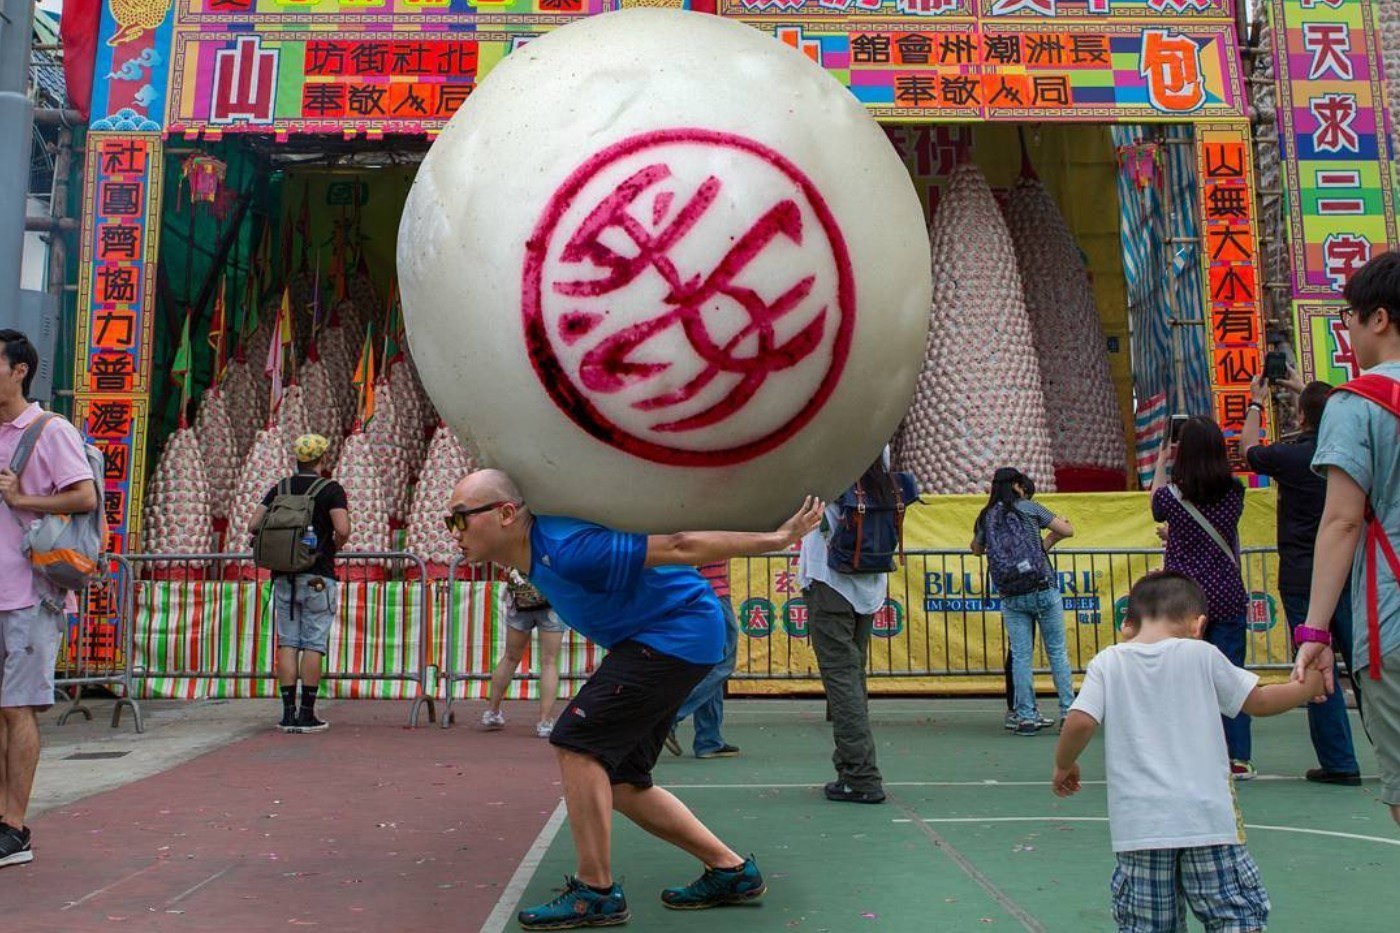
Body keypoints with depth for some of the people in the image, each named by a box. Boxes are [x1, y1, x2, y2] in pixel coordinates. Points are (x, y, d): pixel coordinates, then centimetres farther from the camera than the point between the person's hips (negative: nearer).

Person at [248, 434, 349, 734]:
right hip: (318, 577, -4)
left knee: (288, 643, 7)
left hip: (283, 577, 4)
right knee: (313, 645, 0)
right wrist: (334, 547, 3)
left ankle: (288, 713, 7)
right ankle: (307, 715, 1)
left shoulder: (280, 489, 9)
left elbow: (253, 524, 3)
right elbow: (343, 530, -17)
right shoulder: (331, 489, -4)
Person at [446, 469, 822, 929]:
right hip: (650, 641, 10)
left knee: (577, 741, -15)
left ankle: (596, 892, -3)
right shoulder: (536, 550, 2)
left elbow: (677, 547, -26)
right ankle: (731, 871, 21)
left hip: (681, 629, -10)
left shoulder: (566, 549, -27)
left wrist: (777, 539, -21)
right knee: (618, 780, 10)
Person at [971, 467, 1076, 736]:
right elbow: (1068, 530, 3)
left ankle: (1026, 717, 7)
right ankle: (1069, 712, 11)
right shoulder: (1028, 508, -1)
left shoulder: (985, 517, 9)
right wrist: (1049, 539, 19)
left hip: (1010, 596, 3)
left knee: (1020, 656, 6)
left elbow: (976, 549, 26)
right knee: (1057, 652, 8)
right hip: (1043, 589, -3)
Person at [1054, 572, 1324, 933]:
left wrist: (1064, 766, 10)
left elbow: (1080, 723, -8)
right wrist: (1311, 685, 26)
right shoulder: (1201, 655, 1)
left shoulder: (1107, 662, 1)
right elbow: (1259, 702, 10)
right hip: (1206, 817, -1)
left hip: (1138, 822, 1)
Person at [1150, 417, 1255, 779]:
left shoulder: (1173, 496, -10)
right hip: (1228, 598, 2)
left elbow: (1155, 508, 13)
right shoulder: (1234, 494, -5)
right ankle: (1238, 759, 12)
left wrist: (1160, 464, 27)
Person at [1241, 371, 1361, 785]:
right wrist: (1304, 389, 37)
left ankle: (1339, 763, 5)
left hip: (1302, 577, -4)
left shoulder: (1289, 456, -10)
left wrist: (1256, 403, 25)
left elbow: (1248, 447, 12)